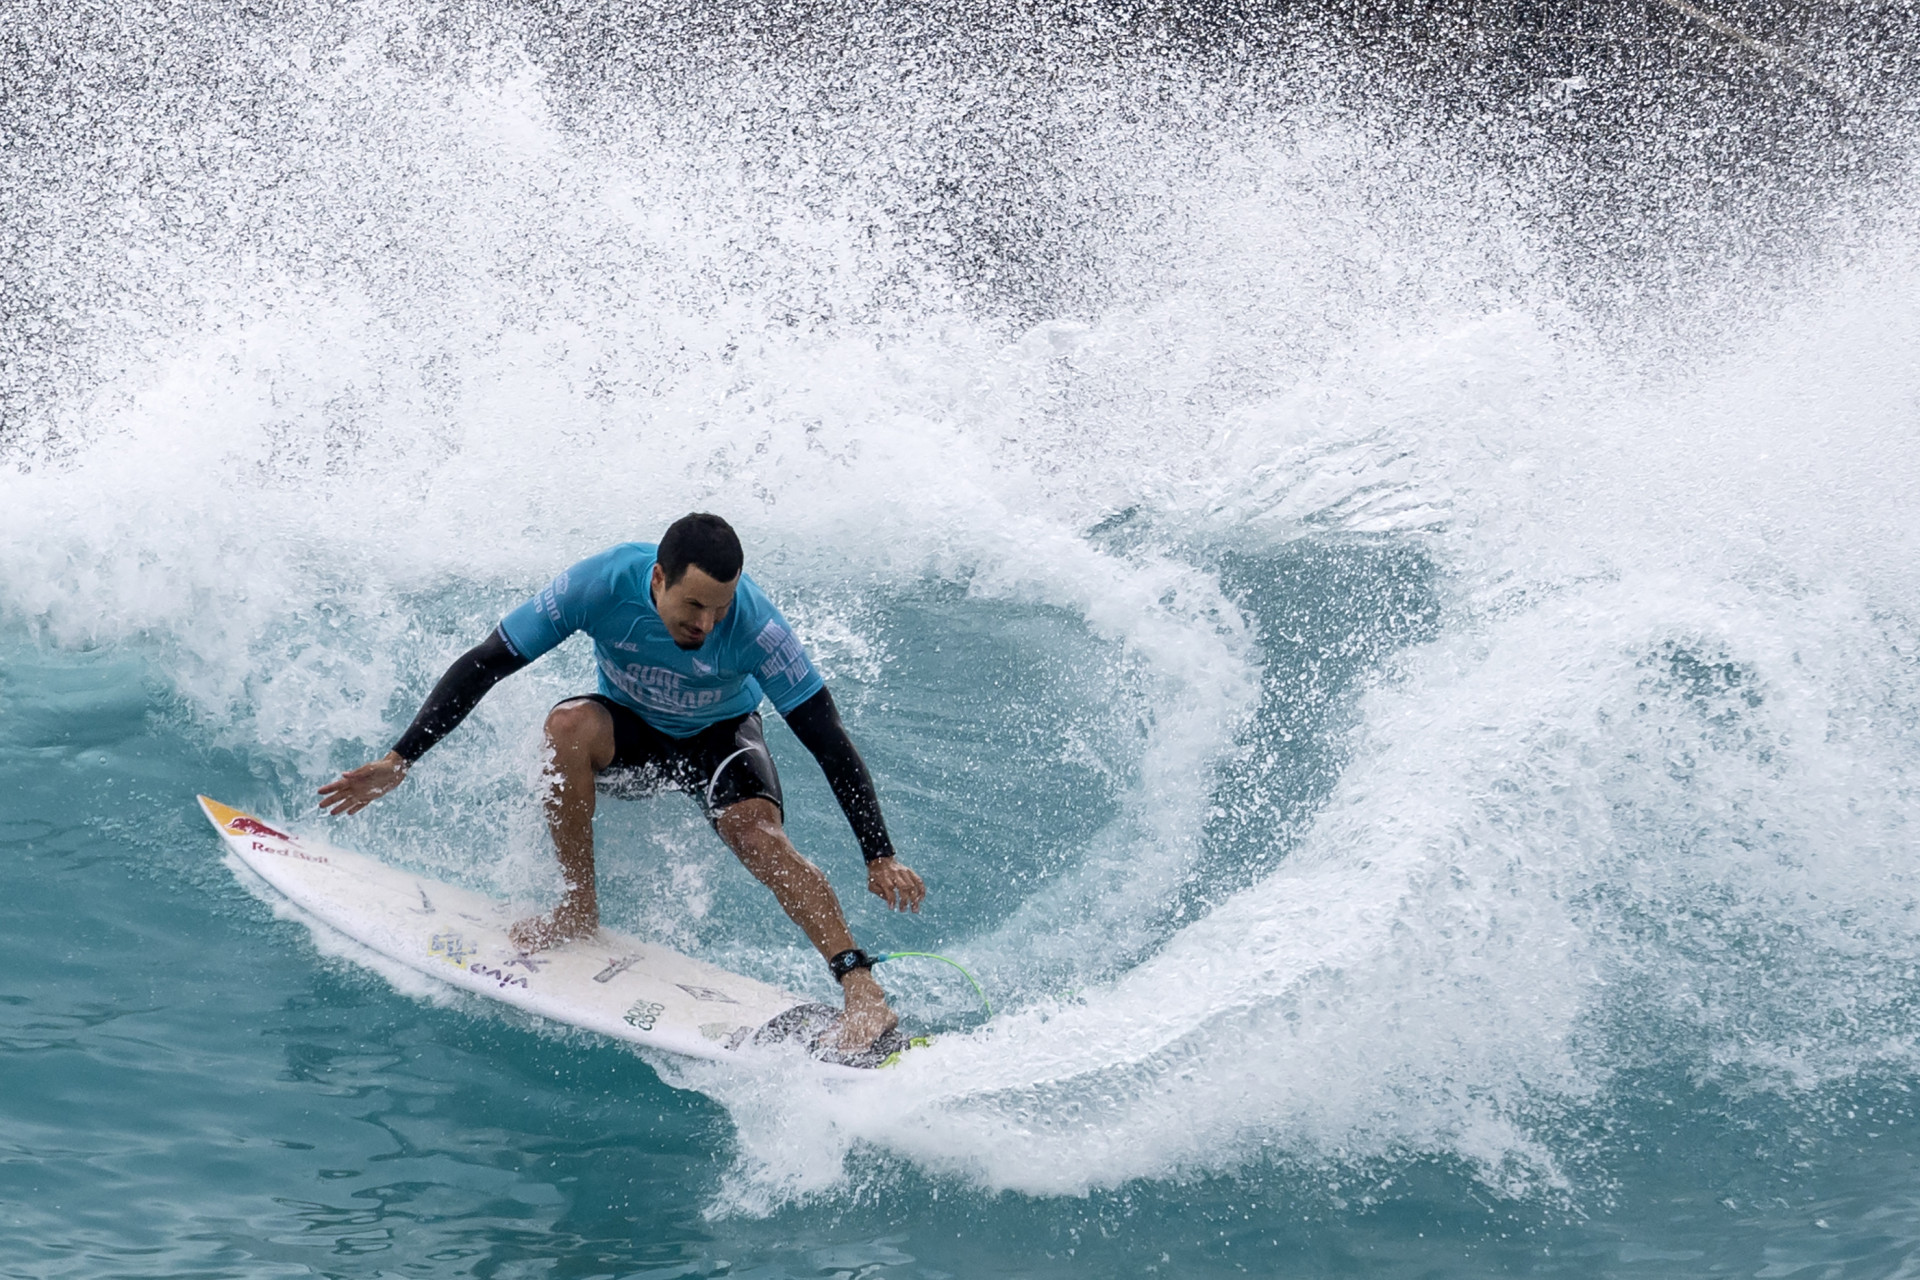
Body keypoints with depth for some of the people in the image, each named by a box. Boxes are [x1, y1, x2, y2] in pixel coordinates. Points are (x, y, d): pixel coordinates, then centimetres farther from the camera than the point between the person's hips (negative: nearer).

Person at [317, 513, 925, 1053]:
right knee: (568, 723, -32)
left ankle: (864, 992, -28)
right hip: (630, 731, 2)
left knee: (760, 838, -30)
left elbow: (829, 742, -26)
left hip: (720, 737, -1)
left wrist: (880, 857, -28)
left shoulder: (754, 624, -33)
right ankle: (578, 906, -17)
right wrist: (401, 759, -24)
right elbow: (483, 666, -22)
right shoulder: (601, 584, -31)